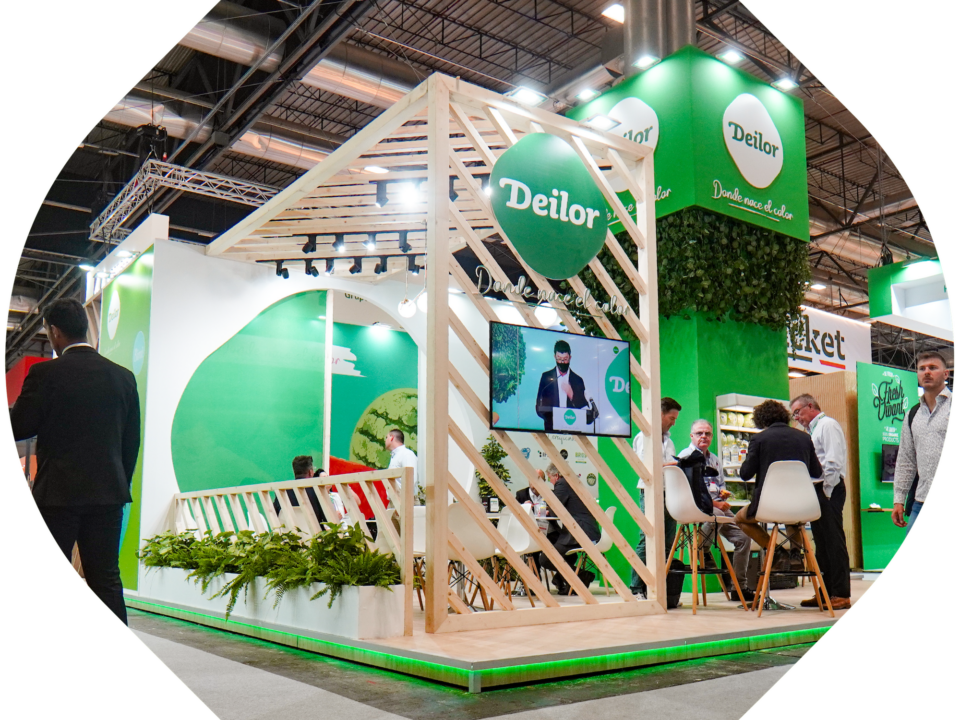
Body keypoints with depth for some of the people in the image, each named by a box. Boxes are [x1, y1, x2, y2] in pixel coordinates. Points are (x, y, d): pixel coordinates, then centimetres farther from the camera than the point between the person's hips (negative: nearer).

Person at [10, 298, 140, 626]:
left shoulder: (45, 374, -8)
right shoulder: (123, 376, 5)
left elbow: (18, 427, -5)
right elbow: (132, 441, 8)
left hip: (58, 492, -4)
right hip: (108, 492, 4)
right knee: (106, 579, 7)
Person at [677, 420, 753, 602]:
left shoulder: (714, 459, 23)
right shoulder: (686, 457, -2)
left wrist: (723, 492, 3)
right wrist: (714, 503, -17)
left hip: (718, 505, 8)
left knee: (743, 536, -7)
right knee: (716, 514, -40)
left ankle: (740, 587, 2)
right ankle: (702, 547, -11)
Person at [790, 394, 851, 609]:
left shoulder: (828, 425, -6)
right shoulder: (813, 431, 22)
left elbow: (833, 462, -17)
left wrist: (826, 491, -17)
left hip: (829, 490, -10)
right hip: (818, 490, 10)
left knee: (834, 541, -8)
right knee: (822, 542, 10)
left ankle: (841, 594, -6)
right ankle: (826, 591, 15)